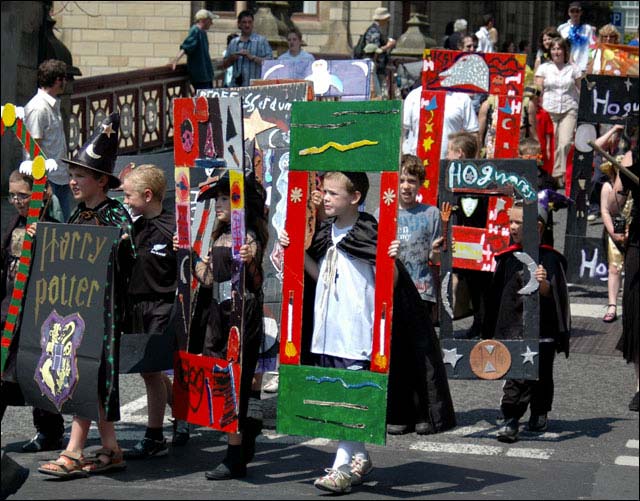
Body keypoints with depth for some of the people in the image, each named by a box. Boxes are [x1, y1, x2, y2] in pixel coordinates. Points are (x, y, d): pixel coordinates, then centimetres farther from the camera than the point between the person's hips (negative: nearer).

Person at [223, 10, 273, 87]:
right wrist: (231, 59, -2)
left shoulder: (261, 41, 3)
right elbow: (225, 65, 20)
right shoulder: (233, 42, 16)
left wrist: (252, 57, -14)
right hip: (236, 86, 4)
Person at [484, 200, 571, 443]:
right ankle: (511, 420, -9)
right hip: (511, 328, 2)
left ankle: (539, 414, 30)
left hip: (541, 330, -2)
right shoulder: (507, 258, 7)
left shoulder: (549, 258, -6)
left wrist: (543, 283, -35)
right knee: (515, 374, -6)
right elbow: (495, 295, 14)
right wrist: (490, 332, 17)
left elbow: (551, 293, -12)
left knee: (541, 374, 11)